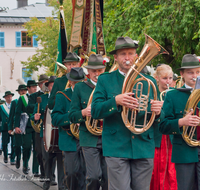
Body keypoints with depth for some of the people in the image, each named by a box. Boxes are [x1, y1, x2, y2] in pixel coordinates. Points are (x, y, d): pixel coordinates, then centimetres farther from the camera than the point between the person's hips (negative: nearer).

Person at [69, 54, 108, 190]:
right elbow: (72, 115, 4)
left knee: (107, 178, 3)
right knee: (94, 176, -12)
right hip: (89, 138, -2)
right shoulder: (80, 87, 6)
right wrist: (83, 113, -17)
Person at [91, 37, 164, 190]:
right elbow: (95, 111, -4)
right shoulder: (105, 80, 7)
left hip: (144, 147, 3)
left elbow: (159, 118, 15)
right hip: (116, 147, -2)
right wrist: (115, 101, -21)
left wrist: (158, 112, -10)